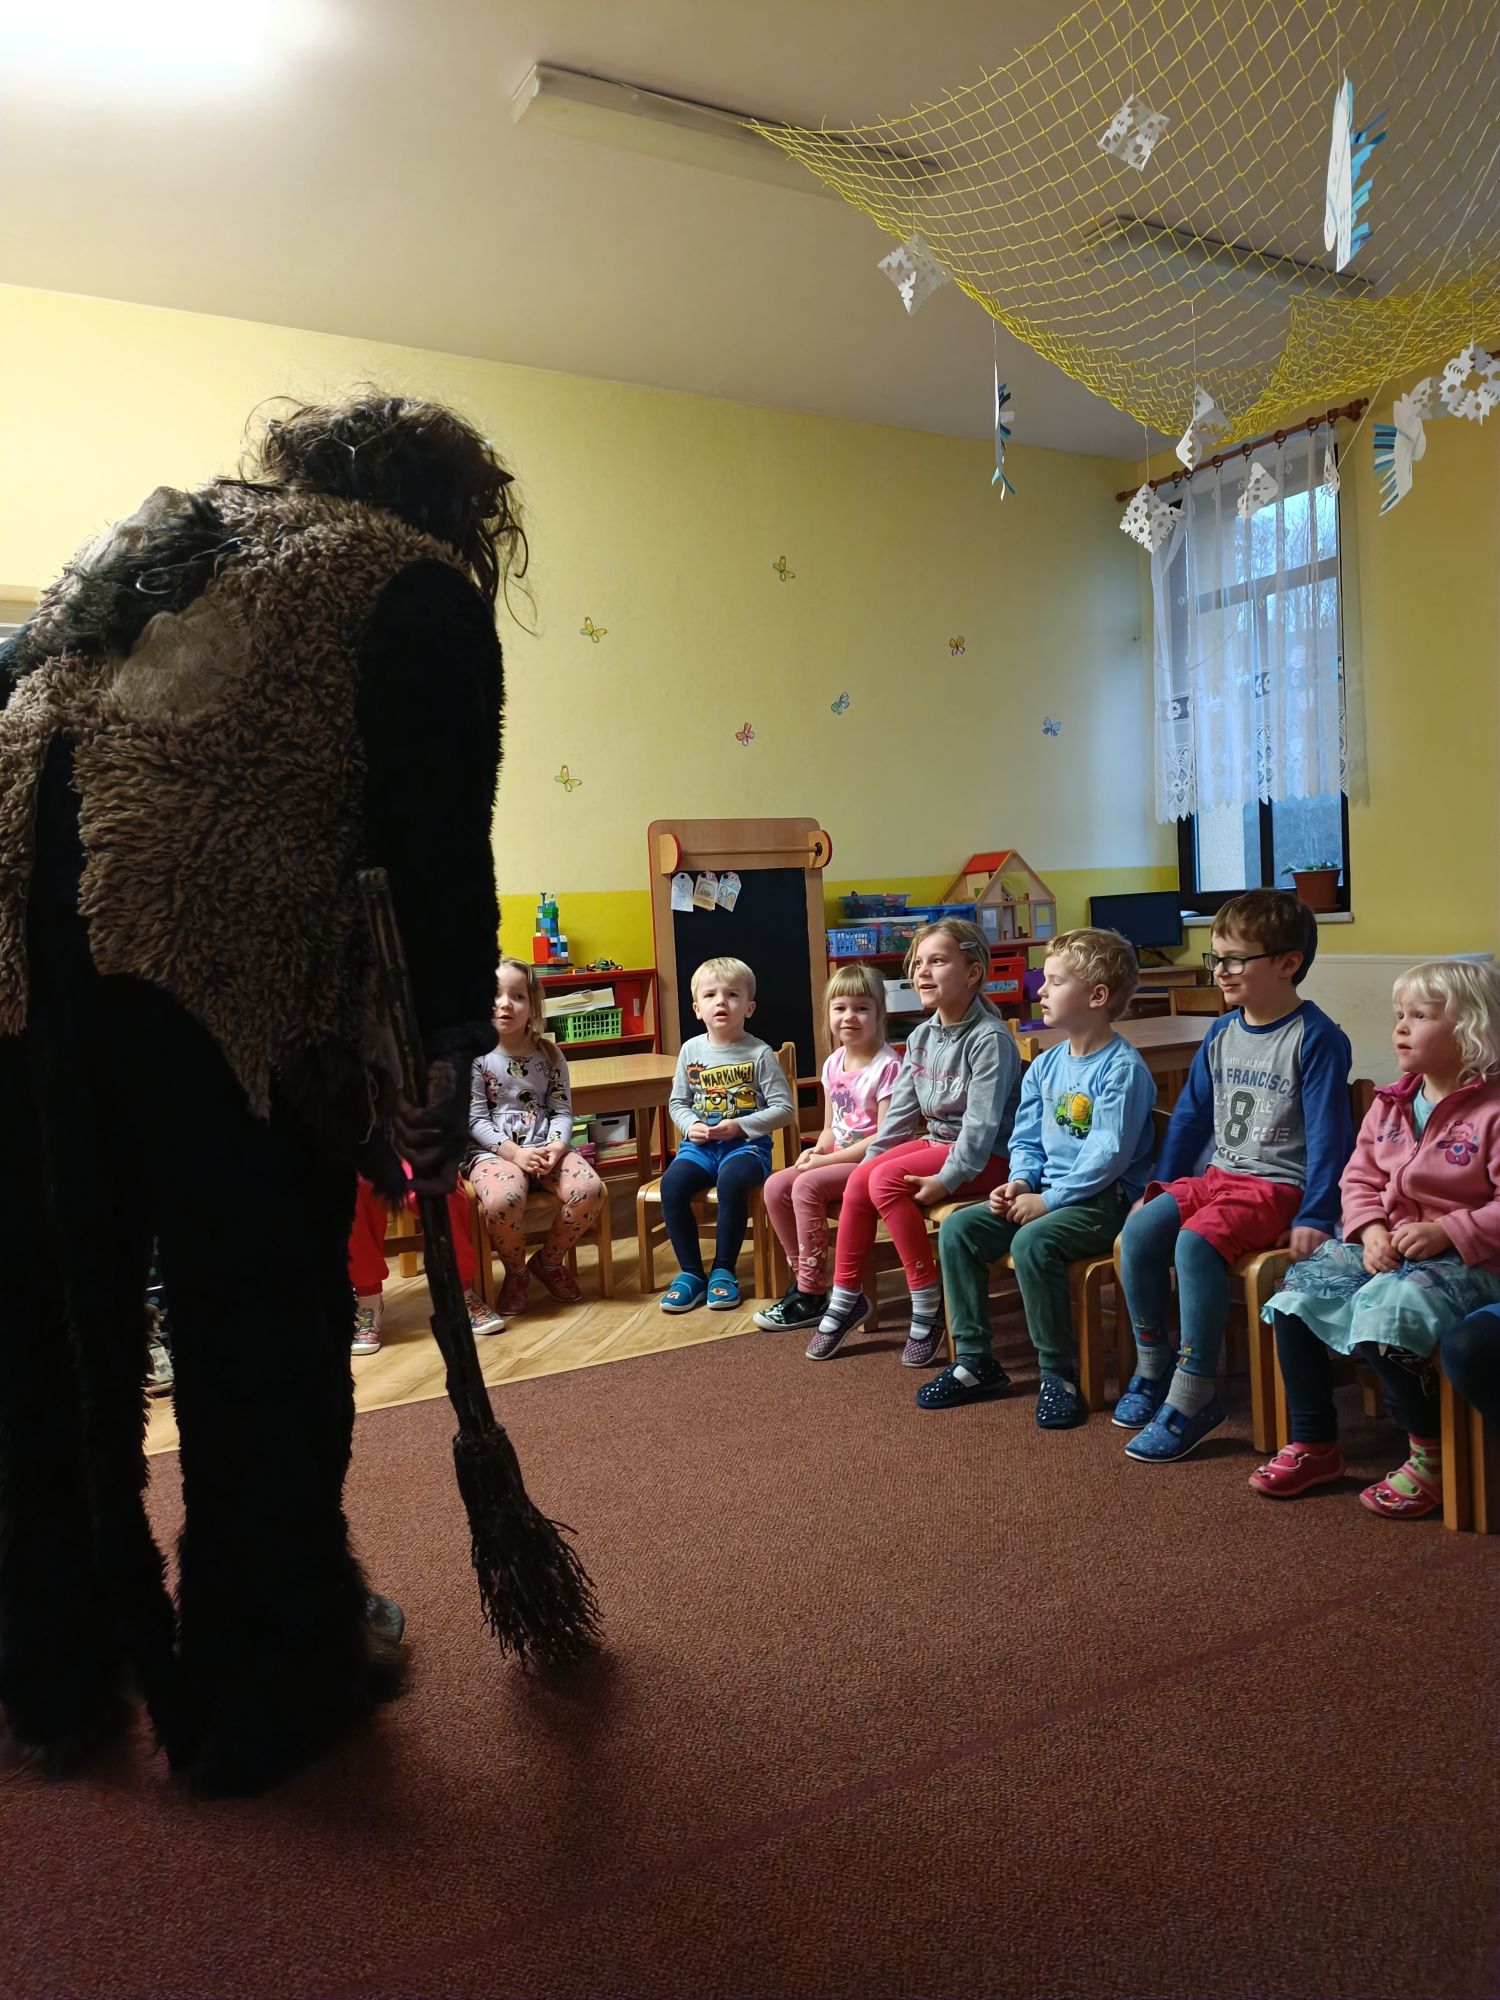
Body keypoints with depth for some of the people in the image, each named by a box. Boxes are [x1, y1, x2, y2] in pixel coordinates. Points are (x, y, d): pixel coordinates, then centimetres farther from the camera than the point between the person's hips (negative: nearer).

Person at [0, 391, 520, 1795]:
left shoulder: (148, 527, 30)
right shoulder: (421, 587, 10)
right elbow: (435, 842, -1)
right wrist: (445, 1066, 2)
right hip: (206, 951, -6)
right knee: (258, 1325, 7)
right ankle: (259, 1691, 22)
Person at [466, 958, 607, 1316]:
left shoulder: (549, 1054, 8)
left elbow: (562, 1110, 5)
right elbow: (475, 1120, -6)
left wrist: (556, 1147, -15)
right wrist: (515, 1153, -18)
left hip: (546, 1147, 4)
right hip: (494, 1151, -3)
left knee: (590, 1190, -25)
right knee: (504, 1199, -37)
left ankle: (549, 1261, 4)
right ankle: (516, 1272, -4)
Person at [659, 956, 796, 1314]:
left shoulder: (759, 1053, -3)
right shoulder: (691, 1049, 7)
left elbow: (784, 1108, -4)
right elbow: (677, 1101, 15)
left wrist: (739, 1126, -14)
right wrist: (690, 1126, -6)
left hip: (747, 1144, -3)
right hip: (700, 1144, 4)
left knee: (731, 1181, -35)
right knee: (672, 1183, -25)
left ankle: (723, 1271, -17)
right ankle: (691, 1271, -12)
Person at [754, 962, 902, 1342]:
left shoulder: (887, 1065, -15)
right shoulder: (833, 1064, 9)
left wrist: (827, 1159, -19)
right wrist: (817, 1150, -6)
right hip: (838, 1159, 8)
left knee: (807, 1186, -27)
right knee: (775, 1186, -11)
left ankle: (811, 1293, -15)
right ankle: (803, 1278, 2)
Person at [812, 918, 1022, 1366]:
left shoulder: (990, 1038, -17)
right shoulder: (921, 1037, 7)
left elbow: (982, 1123, -23)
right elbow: (901, 1111, 10)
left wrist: (947, 1179, -28)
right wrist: (869, 1160, 2)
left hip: (986, 1157, -8)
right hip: (938, 1142, 8)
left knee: (886, 1180, -25)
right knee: (860, 1179, -14)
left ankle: (928, 1303, -13)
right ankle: (846, 1297, 0)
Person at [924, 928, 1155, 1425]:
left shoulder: (1121, 1068, -15)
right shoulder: (1044, 1066, 11)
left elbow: (1108, 1156, -21)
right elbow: (1026, 1140, 16)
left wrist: (1048, 1200, -20)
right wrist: (1021, 1183, -3)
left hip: (1105, 1199, -8)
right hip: (1048, 1193, 9)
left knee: (1033, 1241, -34)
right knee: (957, 1229, -6)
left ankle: (1059, 1376, -16)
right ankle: (975, 1363, 2)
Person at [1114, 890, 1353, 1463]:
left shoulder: (1316, 1038, -10)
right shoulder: (1222, 1033, 10)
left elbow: (1327, 1134, -14)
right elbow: (1191, 1115, 17)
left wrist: (1313, 1217, -19)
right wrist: (1160, 1185, 15)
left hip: (1278, 1184, -7)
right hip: (1220, 1175, 7)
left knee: (1195, 1243, -30)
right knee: (1140, 1230, -15)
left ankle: (1192, 1400, -19)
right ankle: (1152, 1370, 2)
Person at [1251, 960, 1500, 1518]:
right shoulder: (1391, 1103, 10)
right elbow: (1359, 1178, 10)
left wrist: (1446, 1232, -24)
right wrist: (1370, 1229, -8)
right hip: (1385, 1247, 7)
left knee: (1383, 1313, -32)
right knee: (1293, 1295, -12)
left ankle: (1432, 1457, -5)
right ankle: (1313, 1446, 4)